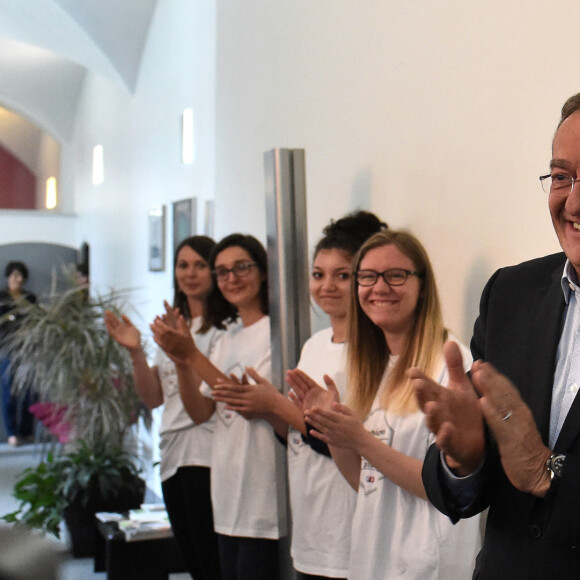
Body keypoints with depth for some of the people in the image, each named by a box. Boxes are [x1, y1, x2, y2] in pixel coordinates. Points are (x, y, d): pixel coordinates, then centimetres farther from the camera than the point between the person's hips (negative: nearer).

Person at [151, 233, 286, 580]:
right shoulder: (228, 337, 15)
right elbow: (201, 412, 10)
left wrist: (193, 355, -20)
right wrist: (181, 361, -6)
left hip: (263, 496, -8)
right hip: (228, 491, 8)